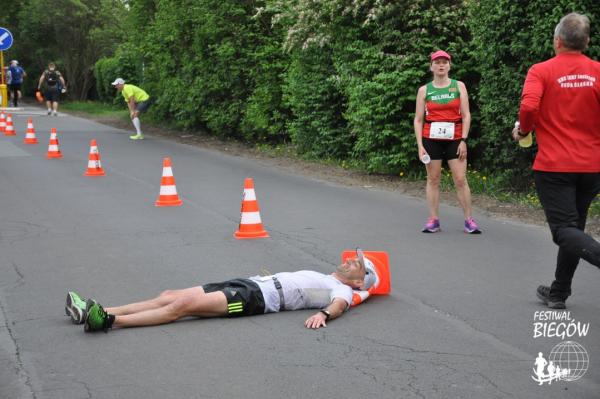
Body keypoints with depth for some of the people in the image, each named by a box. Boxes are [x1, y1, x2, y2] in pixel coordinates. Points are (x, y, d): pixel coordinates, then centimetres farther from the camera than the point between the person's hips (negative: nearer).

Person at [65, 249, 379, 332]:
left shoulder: (341, 290, 2)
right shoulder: (321, 278, 29)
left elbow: (340, 304, -20)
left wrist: (324, 314, -40)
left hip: (257, 298, -9)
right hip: (249, 283, 9)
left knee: (184, 304, -24)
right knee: (170, 296, -4)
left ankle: (108, 321, -30)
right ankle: (96, 312, -8)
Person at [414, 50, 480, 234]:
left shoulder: (459, 86, 5)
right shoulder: (424, 90, 6)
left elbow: (466, 115, 2)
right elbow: (418, 120, 5)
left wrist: (463, 140, -7)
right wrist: (420, 145, -5)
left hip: (454, 139, -1)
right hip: (431, 139, 1)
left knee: (460, 179, -4)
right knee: (433, 179, 2)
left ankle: (469, 220, 1)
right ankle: (433, 220, 6)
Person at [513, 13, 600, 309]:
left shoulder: (541, 71, -6)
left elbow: (529, 107, -21)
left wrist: (522, 131, -2)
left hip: (553, 166, -4)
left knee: (565, 230, -5)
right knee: (573, 227, 18)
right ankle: (558, 293, 25)